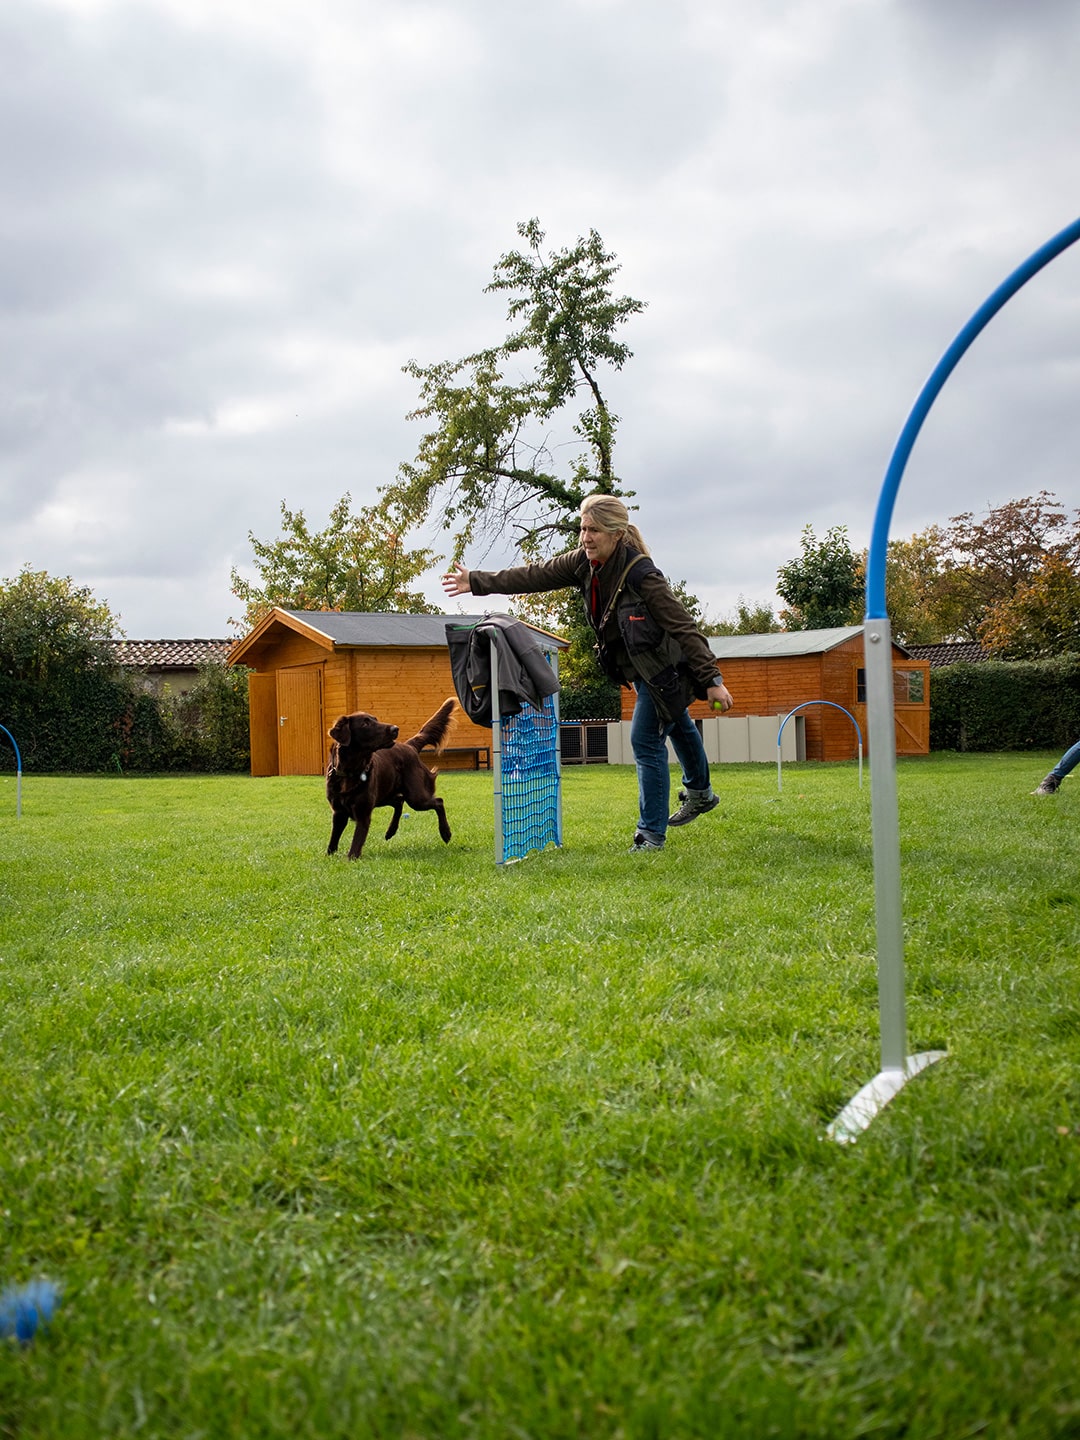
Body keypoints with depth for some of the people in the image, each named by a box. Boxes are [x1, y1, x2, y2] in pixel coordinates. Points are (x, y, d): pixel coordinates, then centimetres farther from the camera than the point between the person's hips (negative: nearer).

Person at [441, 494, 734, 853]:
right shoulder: (585, 562, -10)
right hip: (639, 668, 9)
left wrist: (711, 679, -30)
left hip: (664, 669, -9)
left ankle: (652, 833, 2)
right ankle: (700, 793, 51)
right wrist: (477, 582, -4)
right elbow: (536, 576, -3)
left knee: (646, 740, -9)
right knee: (676, 725, 28)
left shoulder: (640, 574, -32)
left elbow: (684, 626, -29)